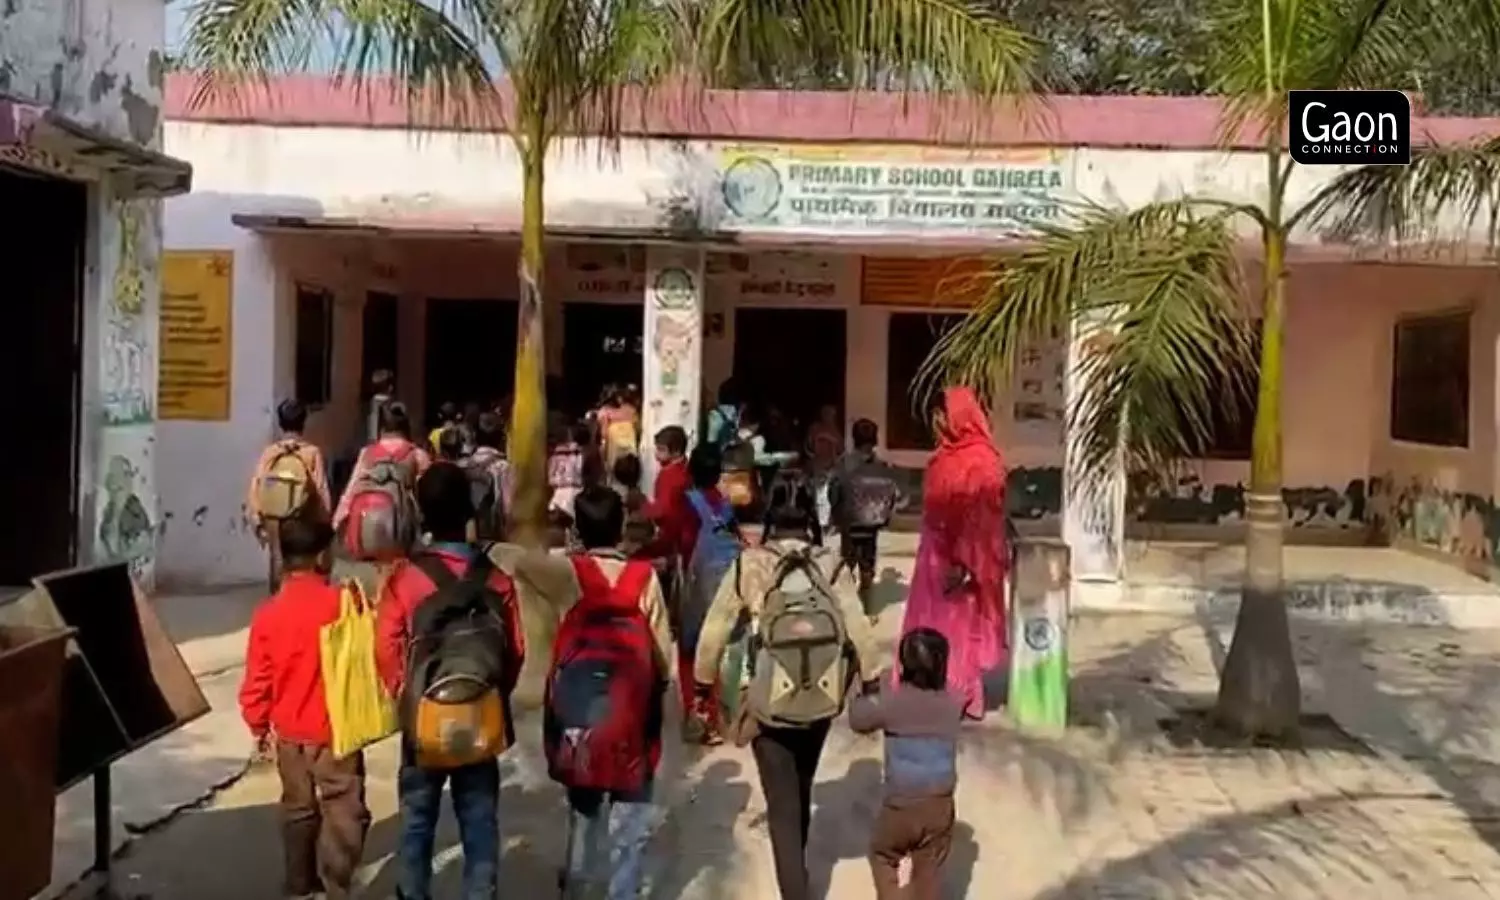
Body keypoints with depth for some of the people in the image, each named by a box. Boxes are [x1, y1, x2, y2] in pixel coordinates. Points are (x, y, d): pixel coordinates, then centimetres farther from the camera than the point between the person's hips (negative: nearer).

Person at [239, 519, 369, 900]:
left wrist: (259, 726, 14)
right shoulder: (342, 603, -16)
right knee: (343, 812, 2)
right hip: (336, 730, -5)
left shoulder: (268, 612, -5)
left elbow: (257, 679, 0)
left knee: (298, 809, 20)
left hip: (289, 733, 5)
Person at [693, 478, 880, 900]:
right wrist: (870, 686, 5)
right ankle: (796, 864, 48)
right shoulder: (830, 565, -8)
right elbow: (859, 631, -8)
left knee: (782, 806, 6)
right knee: (800, 790, 26)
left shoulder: (749, 564, -10)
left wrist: (702, 683, 8)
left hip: (768, 703, -3)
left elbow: (715, 630, -6)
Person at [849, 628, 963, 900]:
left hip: (900, 806, -2)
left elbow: (857, 719, 1)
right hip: (940, 806, 2)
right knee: (929, 871, 15)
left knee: (882, 856, 23)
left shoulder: (890, 702, -15)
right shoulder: (953, 704, -7)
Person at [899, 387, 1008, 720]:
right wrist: (935, 554, 17)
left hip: (959, 560, -9)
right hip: (936, 553, 9)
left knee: (958, 629, 2)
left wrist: (961, 563, -23)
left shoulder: (980, 461, -17)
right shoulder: (947, 456, 10)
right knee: (931, 627, 13)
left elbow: (979, 519, -20)